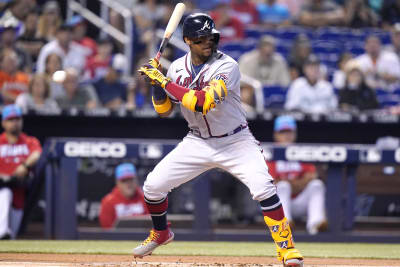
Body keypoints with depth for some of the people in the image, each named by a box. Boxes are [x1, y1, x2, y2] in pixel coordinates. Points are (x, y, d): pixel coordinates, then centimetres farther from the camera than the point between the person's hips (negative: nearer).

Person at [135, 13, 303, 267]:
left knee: (263, 187, -26)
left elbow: (203, 102, -32)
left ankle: (286, 246, -14)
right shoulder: (178, 67, -1)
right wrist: (156, 82, -11)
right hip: (198, 142, 5)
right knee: (153, 185, -2)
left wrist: (165, 82, -28)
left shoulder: (227, 66, -19)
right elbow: (164, 111, 6)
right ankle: (161, 233, 27)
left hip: (235, 141, -4)